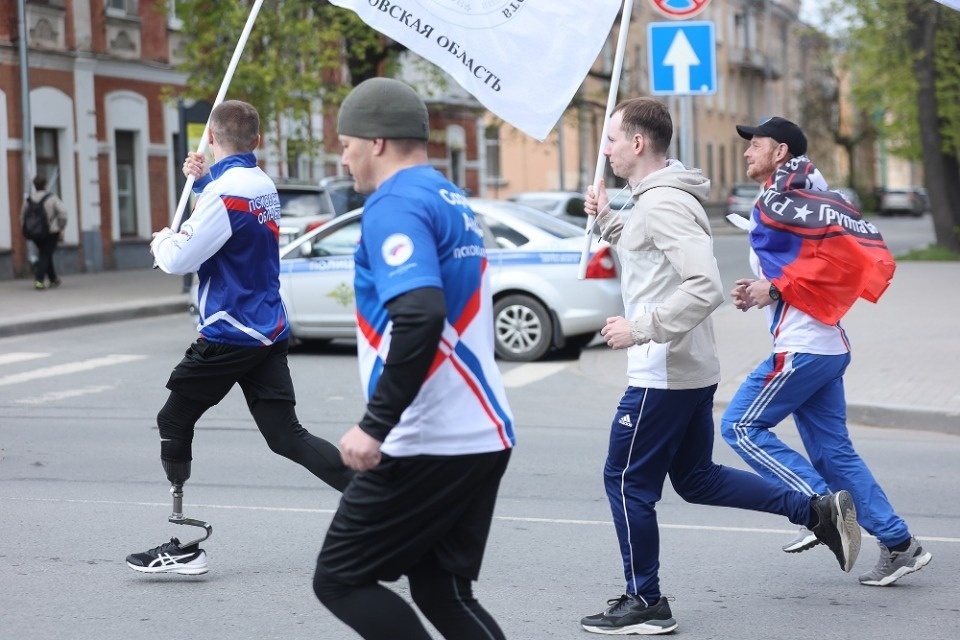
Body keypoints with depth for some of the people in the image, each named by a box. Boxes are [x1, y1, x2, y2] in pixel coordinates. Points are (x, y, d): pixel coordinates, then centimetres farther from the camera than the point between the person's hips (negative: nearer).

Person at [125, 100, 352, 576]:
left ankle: (184, 547, 9)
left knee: (173, 424, 7)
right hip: (268, 332, 8)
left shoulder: (227, 190, -17)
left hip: (229, 335, -8)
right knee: (288, 437, 7)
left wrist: (161, 241, 4)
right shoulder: (261, 185, 11)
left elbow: (180, 259, -17)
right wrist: (205, 180, 16)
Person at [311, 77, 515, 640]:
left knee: (340, 579, 3)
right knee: (442, 591, 15)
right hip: (484, 437, 9)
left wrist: (376, 426, -24)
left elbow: (420, 317, -28)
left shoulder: (395, 205, -13)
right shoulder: (454, 201, 17)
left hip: (426, 444, -9)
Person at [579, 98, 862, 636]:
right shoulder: (659, 198, 12)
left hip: (663, 376, -10)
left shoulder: (663, 204, -20)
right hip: (692, 370, 10)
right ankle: (818, 512, 19)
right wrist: (606, 219, 18)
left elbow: (705, 287, -29)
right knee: (696, 478, 19)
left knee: (626, 481, 1)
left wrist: (641, 329, -25)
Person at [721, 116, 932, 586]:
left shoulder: (781, 201, -11)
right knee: (833, 451, 10)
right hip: (827, 347, 10)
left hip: (801, 348, -10)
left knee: (740, 427, -3)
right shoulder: (781, 202, 18)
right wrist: (759, 292, 10)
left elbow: (844, 244, -22)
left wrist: (778, 287, -17)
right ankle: (899, 546, 10)